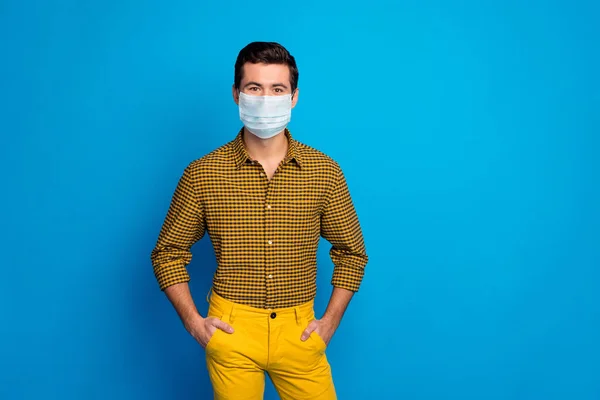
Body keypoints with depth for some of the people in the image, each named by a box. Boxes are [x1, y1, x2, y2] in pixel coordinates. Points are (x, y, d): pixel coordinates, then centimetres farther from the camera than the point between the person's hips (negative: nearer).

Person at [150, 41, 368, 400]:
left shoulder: (325, 172, -4)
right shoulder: (201, 174, -6)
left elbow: (351, 252, 6)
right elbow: (168, 252, 4)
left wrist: (330, 321, 0)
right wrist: (193, 322, -4)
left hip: (298, 330, 1)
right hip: (231, 330, 0)